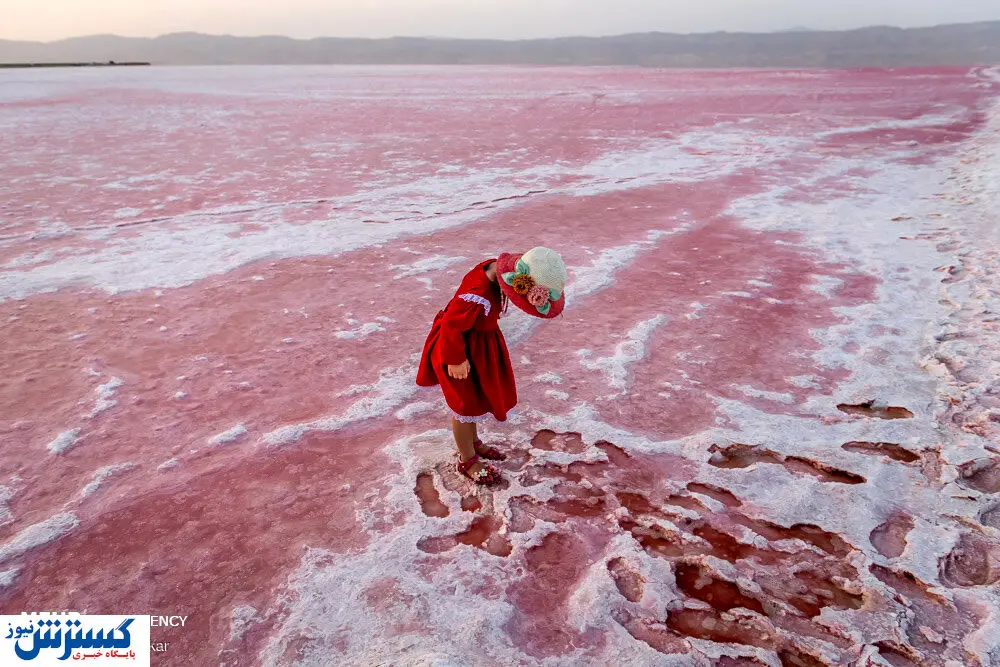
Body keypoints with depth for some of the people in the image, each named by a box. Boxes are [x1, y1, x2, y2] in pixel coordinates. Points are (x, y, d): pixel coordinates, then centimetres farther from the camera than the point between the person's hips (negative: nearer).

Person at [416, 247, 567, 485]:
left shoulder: (495, 268, -13)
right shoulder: (478, 296, -39)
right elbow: (451, 326, -28)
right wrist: (456, 360, -16)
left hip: (481, 342, 8)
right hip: (464, 348, -8)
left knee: (478, 395, 25)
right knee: (467, 403, 10)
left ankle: (473, 442, 49)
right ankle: (467, 460, 32)